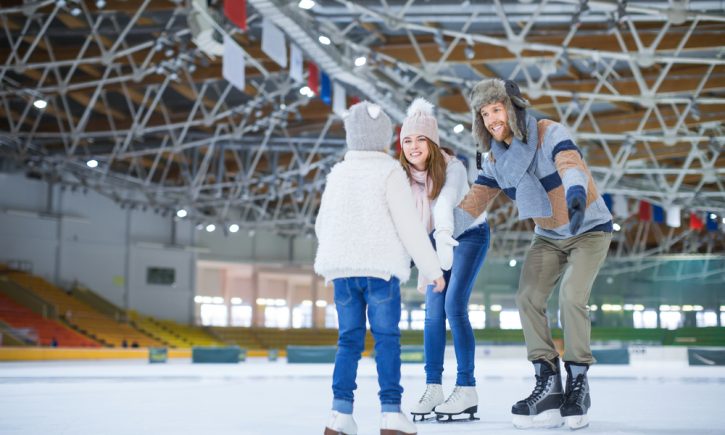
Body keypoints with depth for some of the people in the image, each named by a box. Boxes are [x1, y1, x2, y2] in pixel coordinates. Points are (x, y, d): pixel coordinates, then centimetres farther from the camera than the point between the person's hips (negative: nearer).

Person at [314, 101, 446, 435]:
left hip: (342, 270, 5)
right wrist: (432, 268, -2)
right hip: (380, 269, -5)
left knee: (349, 340, 8)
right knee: (387, 339, -2)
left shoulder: (338, 173, 13)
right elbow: (409, 225, -9)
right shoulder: (390, 173, -3)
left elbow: (323, 224, 18)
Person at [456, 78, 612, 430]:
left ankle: (578, 385, -8)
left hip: (590, 230, -5)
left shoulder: (549, 133, -22)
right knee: (527, 298, -13)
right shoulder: (495, 160, -5)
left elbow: (571, 163, -42)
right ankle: (548, 386, -5)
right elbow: (472, 204, -6)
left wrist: (576, 194, -64)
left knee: (571, 296, -24)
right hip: (549, 238, 6)